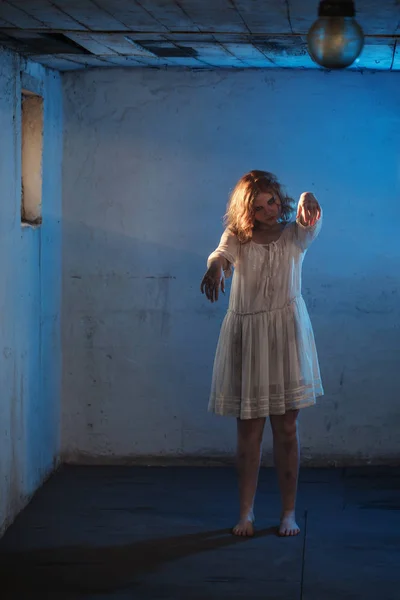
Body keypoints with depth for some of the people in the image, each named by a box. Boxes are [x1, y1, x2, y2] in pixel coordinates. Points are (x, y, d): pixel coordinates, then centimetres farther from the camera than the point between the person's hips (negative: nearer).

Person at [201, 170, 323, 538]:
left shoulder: (294, 234, 2)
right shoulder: (238, 236, 1)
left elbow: (311, 224, -20)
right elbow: (222, 253, -19)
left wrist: (308, 203, -45)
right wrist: (215, 268, -45)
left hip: (287, 333, 0)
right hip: (246, 335, 0)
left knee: (287, 427, 2)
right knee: (249, 427, 2)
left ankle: (289, 512, 9)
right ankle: (247, 511, 11)